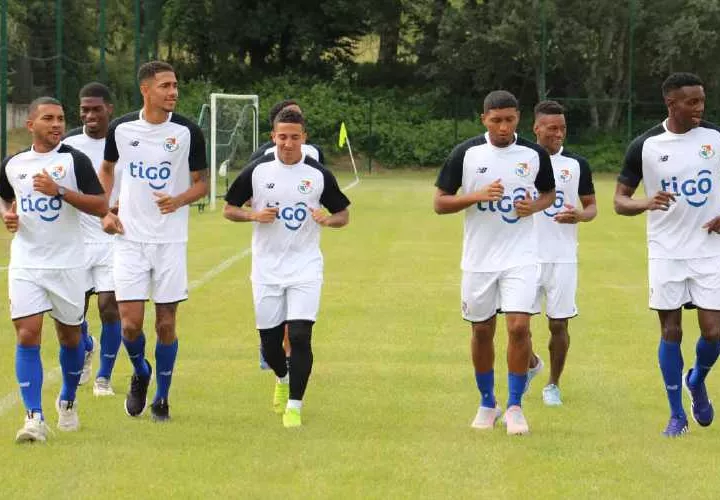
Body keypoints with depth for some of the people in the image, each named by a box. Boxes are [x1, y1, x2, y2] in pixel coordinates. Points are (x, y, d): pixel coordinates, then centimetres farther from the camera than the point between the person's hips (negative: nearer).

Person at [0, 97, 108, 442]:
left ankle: (68, 401, 35)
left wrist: (59, 190, -21)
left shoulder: (74, 160, -5)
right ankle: (34, 417, -12)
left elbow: (101, 206, -12)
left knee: (69, 336, 11)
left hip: (67, 264, -2)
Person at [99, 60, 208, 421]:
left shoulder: (187, 132, -5)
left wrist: (178, 200, -17)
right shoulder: (121, 129, 0)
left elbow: (202, 183, 4)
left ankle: (162, 397, 19)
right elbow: (106, 169, 18)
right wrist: (105, 211, 5)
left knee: (166, 323, 2)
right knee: (130, 322, -6)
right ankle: (140, 374, 24)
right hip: (130, 238, 1)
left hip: (171, 239, -1)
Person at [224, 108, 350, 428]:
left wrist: (327, 220, -14)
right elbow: (229, 209, 6)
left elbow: (343, 214, 8)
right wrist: (254, 215, -13)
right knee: (269, 340, 8)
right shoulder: (256, 171, -1)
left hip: (305, 268, -1)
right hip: (266, 267, 1)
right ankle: (283, 380, 40)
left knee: (300, 336, -14)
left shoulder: (319, 175, -2)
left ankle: (294, 406, -6)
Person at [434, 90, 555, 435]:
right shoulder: (466, 153, -5)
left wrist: (535, 206, -7)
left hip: (520, 257, -1)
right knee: (482, 330, 10)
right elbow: (440, 202, -3)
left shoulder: (534, 154, -1)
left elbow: (549, 193, 16)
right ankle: (487, 404, 27)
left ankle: (515, 407, -2)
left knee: (519, 327, -13)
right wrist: (478, 196, -18)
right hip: (478, 259, 1)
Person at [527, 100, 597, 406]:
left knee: (559, 324, 1)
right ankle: (531, 364, 29)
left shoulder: (577, 164, 3)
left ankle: (553, 385, 17)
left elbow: (592, 206, 9)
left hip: (563, 257, 0)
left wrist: (579, 215, -12)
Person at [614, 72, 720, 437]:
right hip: (666, 253, -1)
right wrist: (647, 203, -21)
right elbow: (620, 201, 0)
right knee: (670, 331, 2)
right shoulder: (645, 146, -5)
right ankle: (677, 415, 15)